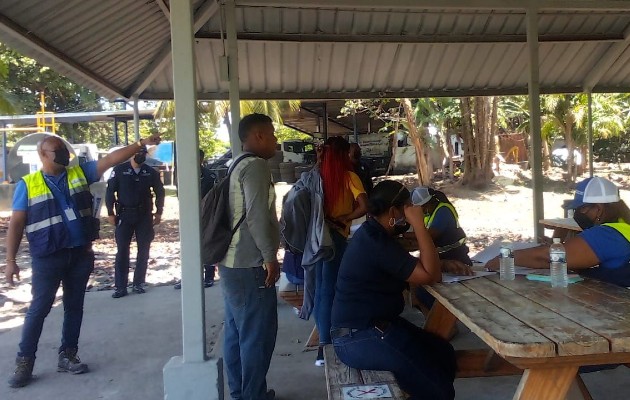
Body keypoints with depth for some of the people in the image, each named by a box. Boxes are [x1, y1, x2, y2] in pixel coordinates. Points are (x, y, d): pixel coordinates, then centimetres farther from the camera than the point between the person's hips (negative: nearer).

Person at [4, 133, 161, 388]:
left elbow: (111, 159, -1)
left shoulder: (80, 173, 5)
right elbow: (16, 224, -2)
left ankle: (67, 356, 24)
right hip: (47, 257, -3)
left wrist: (141, 144, -10)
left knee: (74, 306, 11)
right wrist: (10, 260, -7)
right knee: (39, 308, 1)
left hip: (81, 254, 4)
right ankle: (24, 362, 15)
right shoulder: (27, 185, -2)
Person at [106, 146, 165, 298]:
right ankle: (120, 287, 4)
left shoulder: (151, 172, 4)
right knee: (122, 251, -1)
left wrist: (159, 212, 5)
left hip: (145, 216, 3)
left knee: (143, 250, 5)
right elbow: (110, 191, -2)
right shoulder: (119, 170, -3)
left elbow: (159, 191, 12)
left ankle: (138, 283, 16)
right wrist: (110, 213, -6)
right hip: (124, 215, -2)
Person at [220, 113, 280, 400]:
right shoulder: (256, 165, -14)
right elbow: (257, 216, -22)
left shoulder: (237, 166, 16)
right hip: (250, 266, -10)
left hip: (232, 262, 10)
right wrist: (270, 257, -16)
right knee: (258, 334, 0)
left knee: (237, 331, 15)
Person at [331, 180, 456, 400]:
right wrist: (419, 224, -22)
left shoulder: (372, 234, 10)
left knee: (444, 353, 9)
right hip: (359, 338, -10)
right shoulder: (376, 244, -23)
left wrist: (446, 262, 4)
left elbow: (416, 266, 19)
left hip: (372, 325, 10)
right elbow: (431, 275, -22)